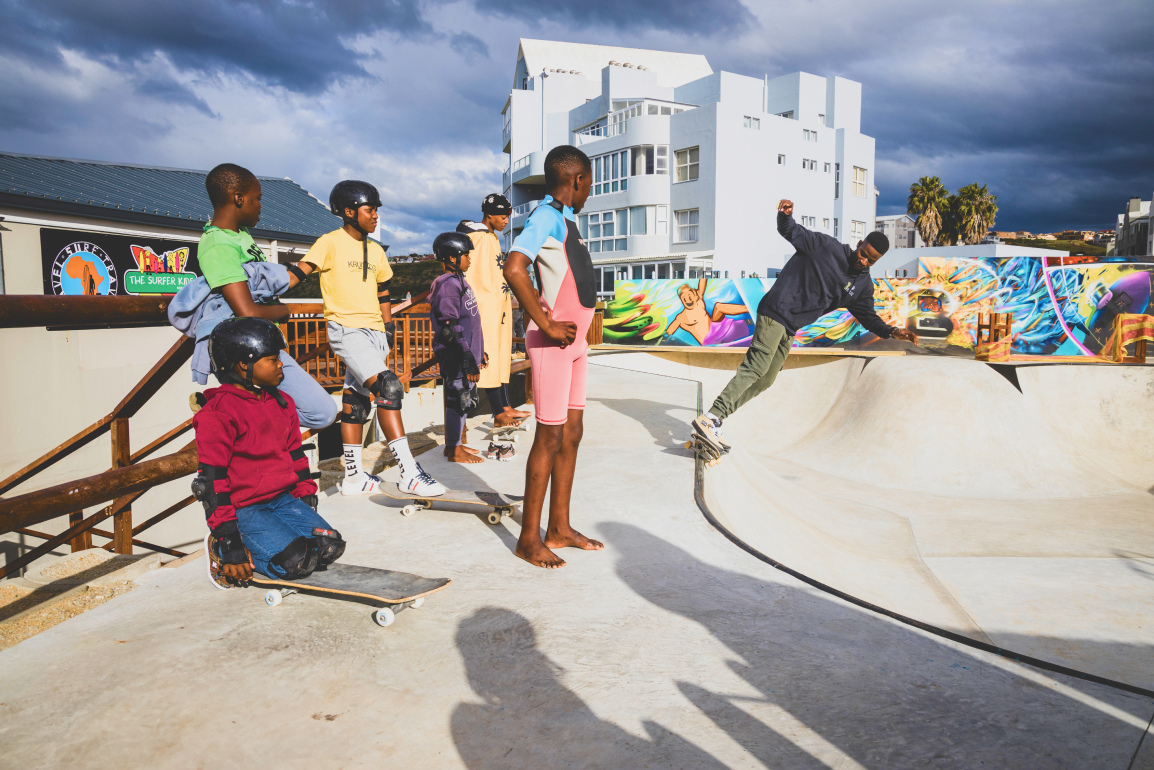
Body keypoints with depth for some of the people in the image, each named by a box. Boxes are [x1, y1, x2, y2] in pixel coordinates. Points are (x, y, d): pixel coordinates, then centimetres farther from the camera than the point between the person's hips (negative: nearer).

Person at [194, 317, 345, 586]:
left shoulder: (282, 402, 11)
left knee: (330, 548, -9)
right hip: (243, 509, -7)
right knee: (296, 562, -21)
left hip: (283, 499, 7)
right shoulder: (217, 413, -13)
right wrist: (227, 537, -16)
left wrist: (306, 498, 16)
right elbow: (212, 478, -14)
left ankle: (262, 544, 8)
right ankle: (220, 549, 1)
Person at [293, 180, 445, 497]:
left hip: (374, 332, 7)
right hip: (346, 329, -7)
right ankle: (409, 473, -23)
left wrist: (389, 327, 21)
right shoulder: (330, 243, -4)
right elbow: (300, 272, -13)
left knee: (357, 399, 12)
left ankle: (354, 476, 19)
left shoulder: (375, 250, 16)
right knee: (388, 387, -22)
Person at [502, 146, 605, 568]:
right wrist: (547, 326, -23)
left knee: (571, 434, 11)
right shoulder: (547, 216, -13)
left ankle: (559, 528, 21)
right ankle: (529, 538, 6)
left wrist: (576, 330, 15)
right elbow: (514, 268, -28)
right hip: (553, 342, -9)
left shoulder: (566, 220, 16)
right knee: (550, 437, -5)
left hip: (575, 339, 9)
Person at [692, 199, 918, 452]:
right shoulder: (827, 246, -4)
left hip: (789, 330, 8)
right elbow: (791, 232, -5)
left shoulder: (863, 285, 13)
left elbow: (868, 317, 19)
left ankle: (711, 421, 10)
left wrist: (892, 332, 2)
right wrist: (785, 215, -27)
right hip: (776, 312, -8)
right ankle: (710, 419, -25)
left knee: (765, 380, 6)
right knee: (756, 367, -20)